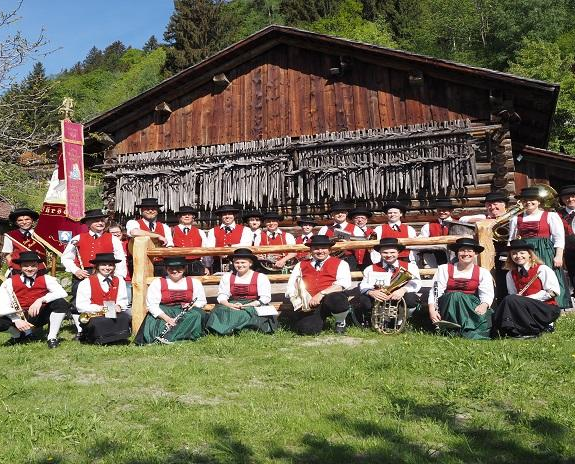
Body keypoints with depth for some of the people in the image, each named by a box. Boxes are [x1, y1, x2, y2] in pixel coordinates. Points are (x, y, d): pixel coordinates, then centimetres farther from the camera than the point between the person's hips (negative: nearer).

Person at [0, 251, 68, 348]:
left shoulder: (46, 279, -5)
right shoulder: (10, 282, -4)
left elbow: (62, 293, -21)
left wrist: (41, 300, -33)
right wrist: (16, 320, -29)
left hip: (40, 316, -1)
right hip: (19, 318, 1)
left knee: (62, 303, -26)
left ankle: (52, 337, -10)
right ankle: (22, 334, 6)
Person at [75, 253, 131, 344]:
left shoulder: (119, 281, 13)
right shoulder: (86, 283, -1)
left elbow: (123, 300, 11)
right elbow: (81, 306, -9)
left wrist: (118, 306, -13)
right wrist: (100, 308, -22)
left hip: (113, 315, 4)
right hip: (92, 317, -3)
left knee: (125, 317, -27)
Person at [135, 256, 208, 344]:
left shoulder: (194, 282, 8)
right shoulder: (157, 283, 0)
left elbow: (201, 301, 12)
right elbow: (151, 305, -10)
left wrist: (192, 305, -13)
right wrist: (167, 318, -25)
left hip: (187, 313, 1)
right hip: (164, 313, -1)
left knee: (197, 314, -30)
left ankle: (168, 337, -38)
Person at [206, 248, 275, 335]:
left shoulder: (260, 277, 2)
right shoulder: (227, 277, 13)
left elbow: (265, 298, -7)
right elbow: (222, 296, 6)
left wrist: (246, 306, -21)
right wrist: (229, 305, -18)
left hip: (254, 306, -3)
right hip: (232, 305, 3)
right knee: (220, 310, -29)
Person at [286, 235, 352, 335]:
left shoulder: (340, 264, 12)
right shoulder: (301, 265, 21)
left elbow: (343, 284, -7)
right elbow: (291, 287, 13)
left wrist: (321, 294, -17)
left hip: (331, 299, -1)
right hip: (309, 306, 1)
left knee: (337, 300, -37)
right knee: (307, 329, -27)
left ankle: (340, 323, -2)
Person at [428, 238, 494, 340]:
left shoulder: (482, 273, 9)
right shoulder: (444, 269, 7)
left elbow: (487, 294, -5)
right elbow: (436, 291, -3)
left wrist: (484, 305, -29)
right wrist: (432, 310, -19)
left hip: (472, 305, 1)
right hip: (448, 305, -1)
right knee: (456, 295, -32)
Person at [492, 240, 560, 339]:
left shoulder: (542, 269, -2)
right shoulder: (511, 275, 12)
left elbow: (553, 292, -10)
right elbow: (512, 295, 12)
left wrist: (526, 298, -15)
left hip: (547, 309, -5)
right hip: (527, 309, 5)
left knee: (510, 300, -28)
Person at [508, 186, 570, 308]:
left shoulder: (551, 216, 4)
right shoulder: (516, 219, 12)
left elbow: (559, 238, -1)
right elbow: (511, 241, 13)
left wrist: (558, 256, -9)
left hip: (545, 253, -2)